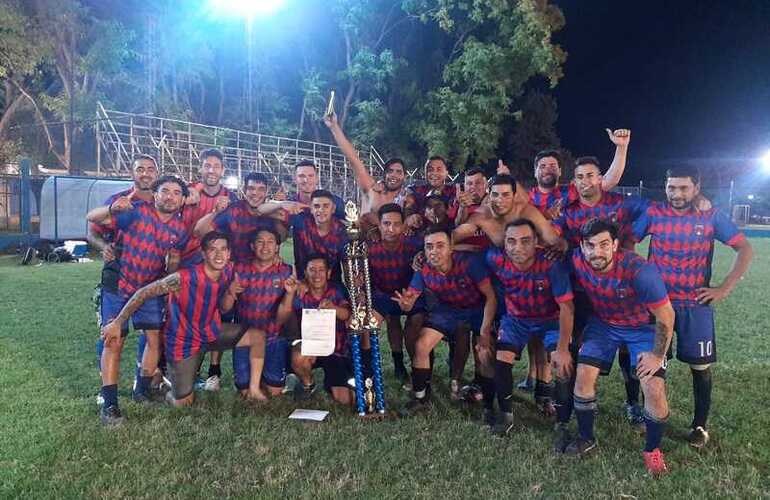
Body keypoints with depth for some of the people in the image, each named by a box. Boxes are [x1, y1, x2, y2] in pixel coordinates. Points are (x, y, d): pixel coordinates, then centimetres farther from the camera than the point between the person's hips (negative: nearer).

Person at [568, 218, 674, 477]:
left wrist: (657, 355, -14)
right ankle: (586, 439, 15)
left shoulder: (639, 270, -34)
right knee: (583, 375, -9)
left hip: (644, 327, -3)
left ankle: (652, 449, 13)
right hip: (603, 324, 3)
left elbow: (666, 315, -21)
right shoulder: (577, 261, -22)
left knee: (654, 389, -14)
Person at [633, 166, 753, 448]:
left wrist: (725, 289, -6)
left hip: (696, 305, 0)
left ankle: (700, 426, 23)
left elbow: (745, 249, -1)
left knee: (700, 366, 6)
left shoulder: (711, 216, -4)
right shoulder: (653, 213, -4)